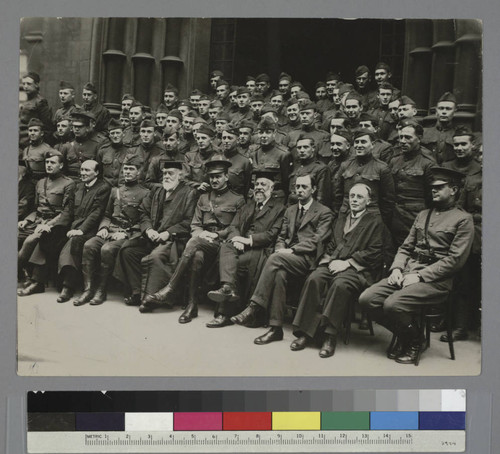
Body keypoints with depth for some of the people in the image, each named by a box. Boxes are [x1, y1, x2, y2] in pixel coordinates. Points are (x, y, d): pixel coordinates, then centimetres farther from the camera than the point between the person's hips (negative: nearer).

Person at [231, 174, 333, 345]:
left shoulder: (324, 212, 8)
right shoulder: (290, 210, 28)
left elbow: (316, 241, -5)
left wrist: (291, 250, -15)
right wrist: (280, 248, 0)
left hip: (307, 259, -5)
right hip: (287, 257, 5)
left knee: (275, 259, -34)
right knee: (279, 273, -33)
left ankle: (254, 308, -36)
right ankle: (276, 327, -34)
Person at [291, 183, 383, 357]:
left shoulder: (375, 221, 9)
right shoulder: (340, 221, 29)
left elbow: (374, 252, -2)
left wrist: (347, 262, -11)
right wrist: (330, 261, -1)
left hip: (357, 269, -5)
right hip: (334, 264, 5)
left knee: (340, 284, -36)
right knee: (314, 279, -26)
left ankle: (329, 336, -32)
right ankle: (306, 331, -26)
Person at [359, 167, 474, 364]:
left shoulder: (463, 219, 0)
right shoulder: (423, 214, 22)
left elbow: (455, 259, -10)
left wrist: (420, 276, -16)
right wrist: (397, 268, -1)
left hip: (436, 280, -7)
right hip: (407, 274, 7)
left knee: (392, 304, -30)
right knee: (367, 299, -14)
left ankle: (413, 341, 1)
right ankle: (403, 334, 8)